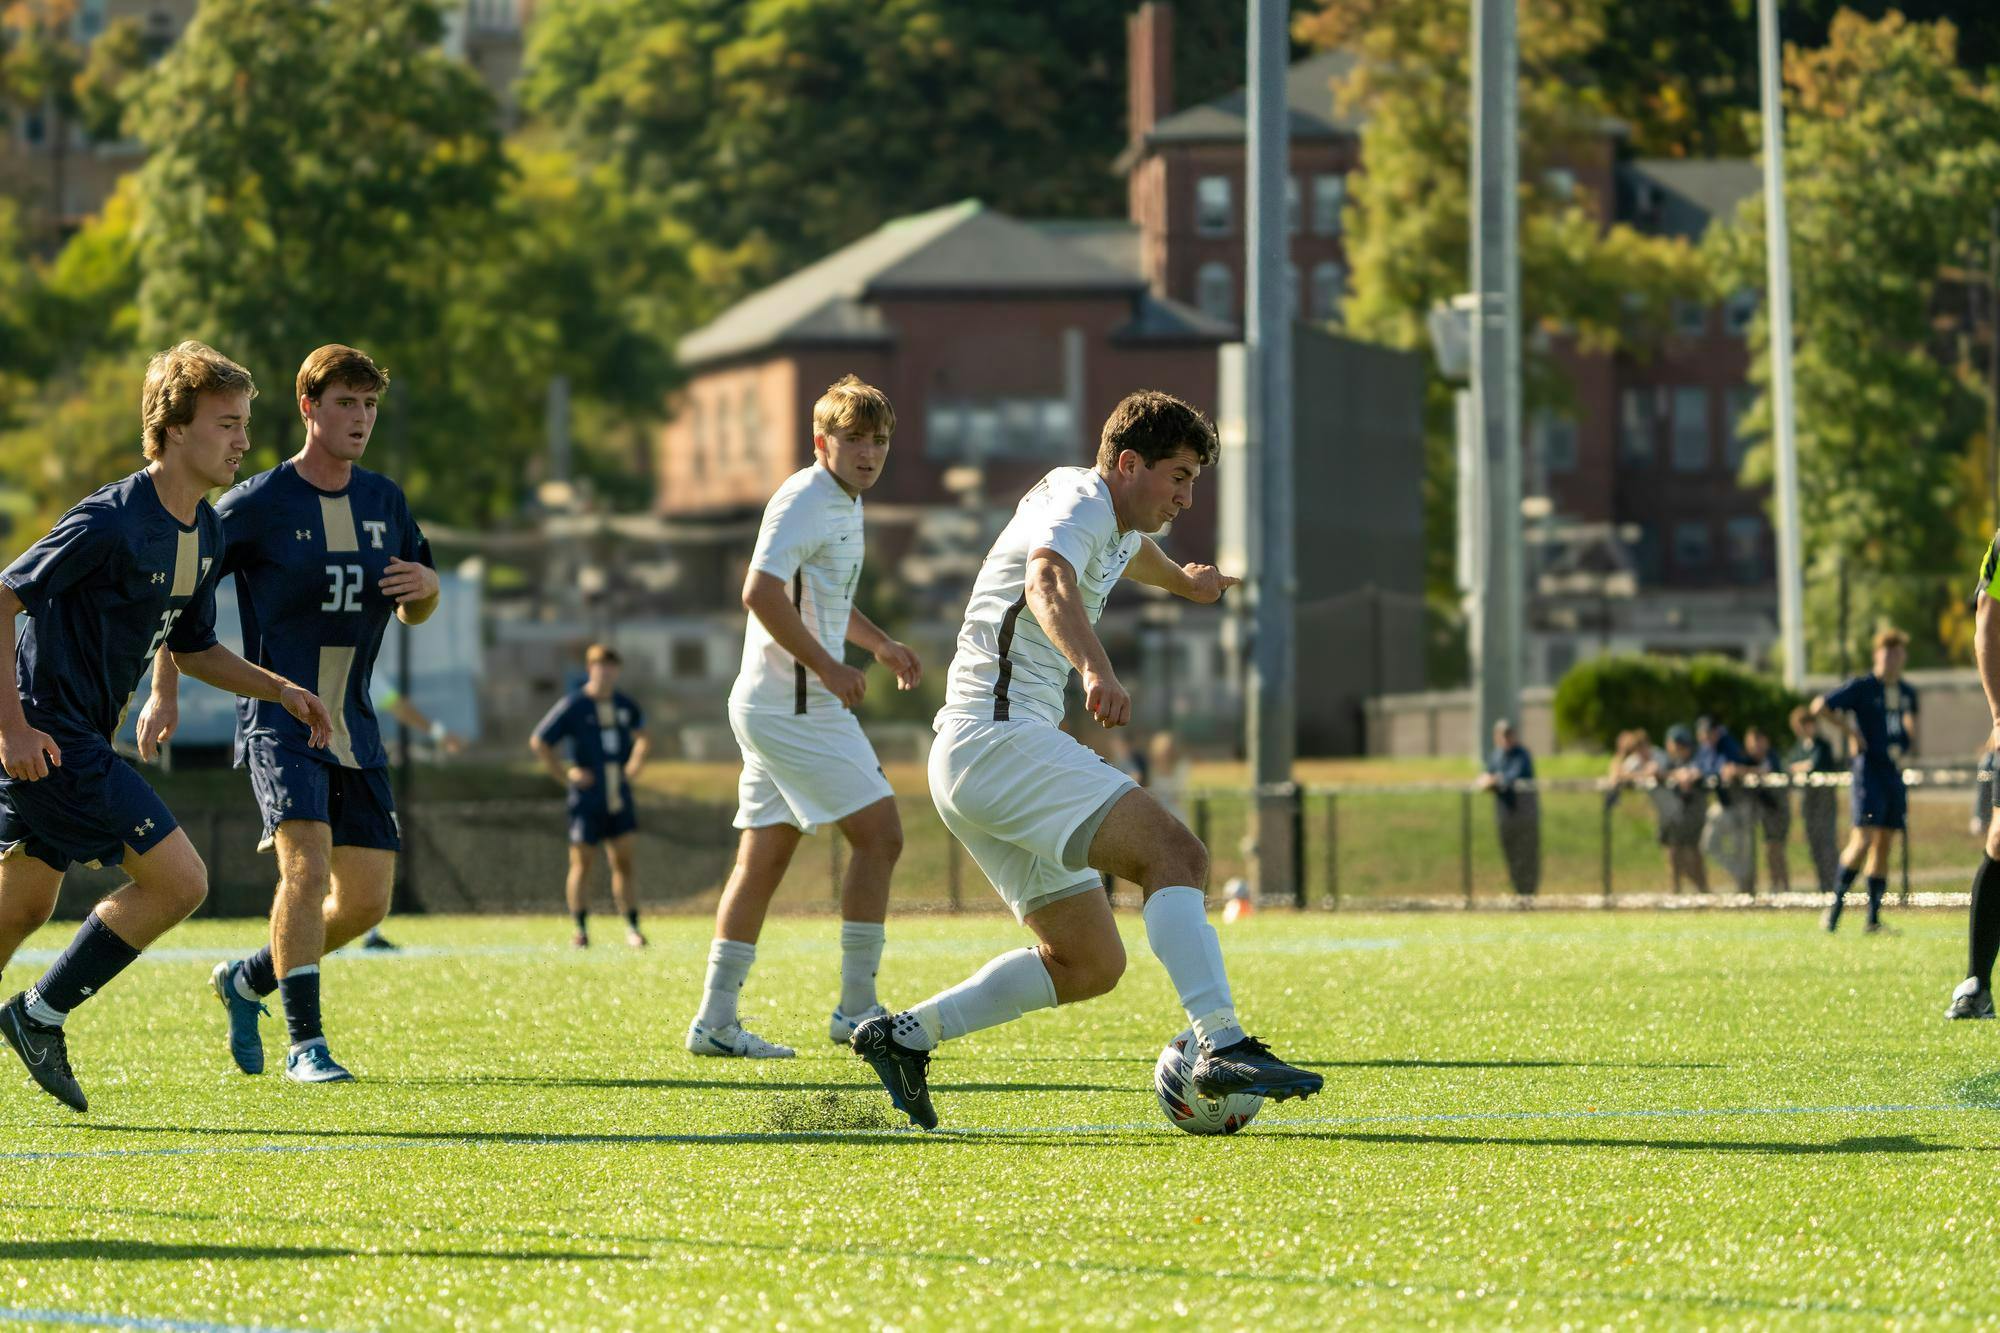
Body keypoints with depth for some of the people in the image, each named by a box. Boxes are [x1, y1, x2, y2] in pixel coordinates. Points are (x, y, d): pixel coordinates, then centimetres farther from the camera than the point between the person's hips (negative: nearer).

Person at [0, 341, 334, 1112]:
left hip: (84, 736, 10)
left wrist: (280, 690, 9)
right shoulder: (112, 523, -20)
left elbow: (192, 648, 22)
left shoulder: (206, 533, 9)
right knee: (179, 882, -11)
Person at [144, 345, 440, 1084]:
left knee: (367, 899, 3)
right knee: (307, 863, -24)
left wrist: (426, 588, -4)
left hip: (355, 729, 6)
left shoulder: (385, 502, 9)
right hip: (279, 721, -6)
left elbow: (415, 613, 20)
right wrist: (164, 692, -5)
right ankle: (305, 1044, -19)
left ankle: (247, 979, 27)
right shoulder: (256, 505, -7)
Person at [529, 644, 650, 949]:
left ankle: (632, 928, 3)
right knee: (582, 863, -1)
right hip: (587, 798, -4)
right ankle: (580, 929, 6)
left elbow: (640, 736, 29)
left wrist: (634, 764, 14)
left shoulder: (625, 705, 8)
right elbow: (538, 742, -5)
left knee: (623, 862, 1)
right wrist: (565, 775, -9)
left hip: (619, 798, 4)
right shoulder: (572, 706, -7)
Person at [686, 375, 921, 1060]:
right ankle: (857, 1008, -6)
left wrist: (880, 644, 22)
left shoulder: (844, 503, 19)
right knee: (879, 832, -8)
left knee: (764, 857, 8)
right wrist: (826, 666, -23)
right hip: (795, 710, -10)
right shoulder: (806, 501, -14)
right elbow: (761, 593, -25)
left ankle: (715, 1019, 8)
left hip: (771, 710, 10)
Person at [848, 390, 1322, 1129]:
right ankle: (1222, 1046, -37)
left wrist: (1184, 581, 70)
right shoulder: (1080, 503, -9)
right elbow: (1048, 582, -33)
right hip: (1002, 737, -11)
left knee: (1089, 962, 9)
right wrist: (1097, 670, -51)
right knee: (1175, 851, -24)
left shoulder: (1115, 528, 22)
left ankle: (903, 1036, 10)